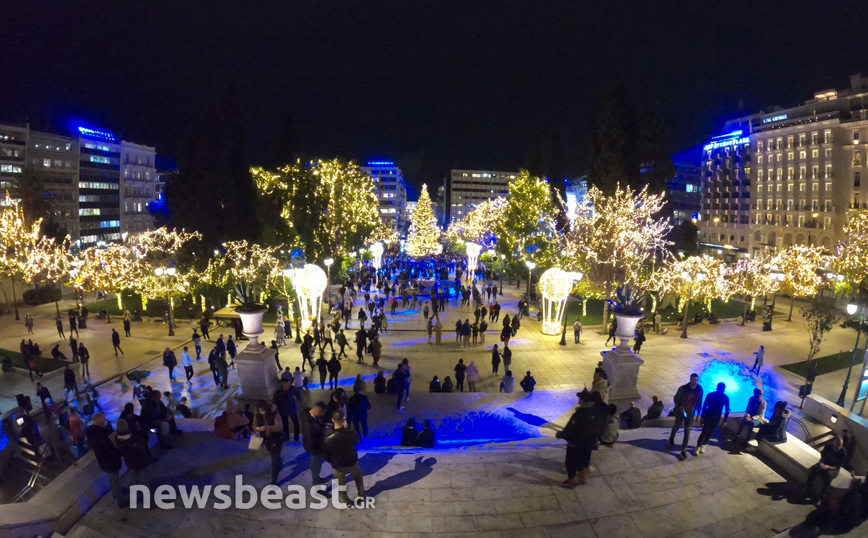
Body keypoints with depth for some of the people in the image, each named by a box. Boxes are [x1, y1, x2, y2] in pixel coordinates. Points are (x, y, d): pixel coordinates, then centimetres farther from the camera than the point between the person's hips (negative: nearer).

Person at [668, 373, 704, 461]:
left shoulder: (699, 390, -12)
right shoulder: (683, 388, -18)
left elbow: (699, 402, 2)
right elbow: (676, 398, -7)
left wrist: (698, 413, 5)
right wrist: (680, 408, -21)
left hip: (690, 413, 1)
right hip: (680, 411, -1)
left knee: (687, 432, -1)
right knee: (676, 427, 17)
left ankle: (683, 451, 8)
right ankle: (671, 441, 43)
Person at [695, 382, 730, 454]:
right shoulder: (710, 395, -8)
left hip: (716, 419, 1)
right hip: (708, 417, -1)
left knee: (710, 433, 6)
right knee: (704, 432, 1)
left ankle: (703, 445, 17)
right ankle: (698, 447, 6)